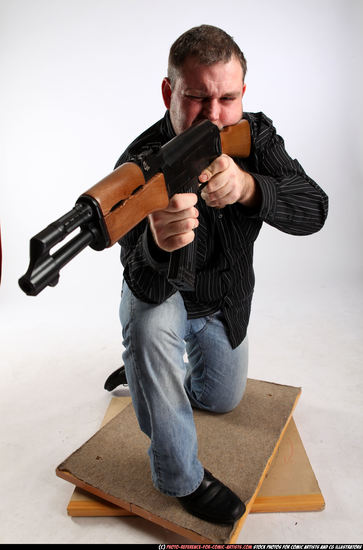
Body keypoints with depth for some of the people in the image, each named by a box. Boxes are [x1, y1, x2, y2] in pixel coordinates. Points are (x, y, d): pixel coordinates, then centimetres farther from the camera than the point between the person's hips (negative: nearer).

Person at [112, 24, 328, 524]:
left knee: (223, 399, 19)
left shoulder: (256, 135, -17)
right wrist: (158, 244, -63)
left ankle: (181, 362, 54)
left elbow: (313, 211, -30)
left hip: (225, 305, 5)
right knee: (149, 322, -40)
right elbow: (146, 287, -39)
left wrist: (247, 186, -50)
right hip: (165, 298, -4)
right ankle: (181, 478, -15)